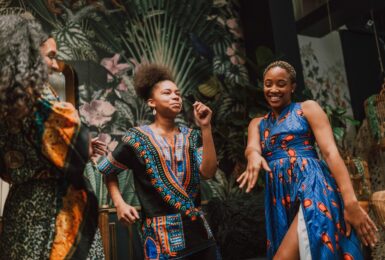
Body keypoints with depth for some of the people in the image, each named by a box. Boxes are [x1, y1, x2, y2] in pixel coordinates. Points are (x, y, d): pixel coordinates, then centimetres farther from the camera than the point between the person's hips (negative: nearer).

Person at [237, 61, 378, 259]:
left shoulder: (307, 108, 8)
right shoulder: (257, 123, 21)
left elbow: (330, 152, -3)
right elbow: (252, 147, -1)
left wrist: (350, 201, -15)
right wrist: (253, 155, -29)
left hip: (311, 187, -5)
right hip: (280, 199, 5)